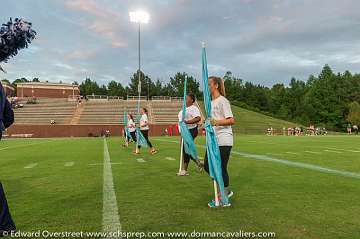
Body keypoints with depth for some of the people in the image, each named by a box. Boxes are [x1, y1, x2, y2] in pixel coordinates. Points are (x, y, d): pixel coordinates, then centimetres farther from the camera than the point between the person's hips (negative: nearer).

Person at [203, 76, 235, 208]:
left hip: (223, 141, -9)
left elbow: (231, 120, -18)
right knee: (207, 166, 9)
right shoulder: (211, 102, 16)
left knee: (221, 169, -2)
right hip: (213, 140, 9)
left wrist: (216, 122, -30)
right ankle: (226, 191, 26)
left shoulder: (223, 101, -10)